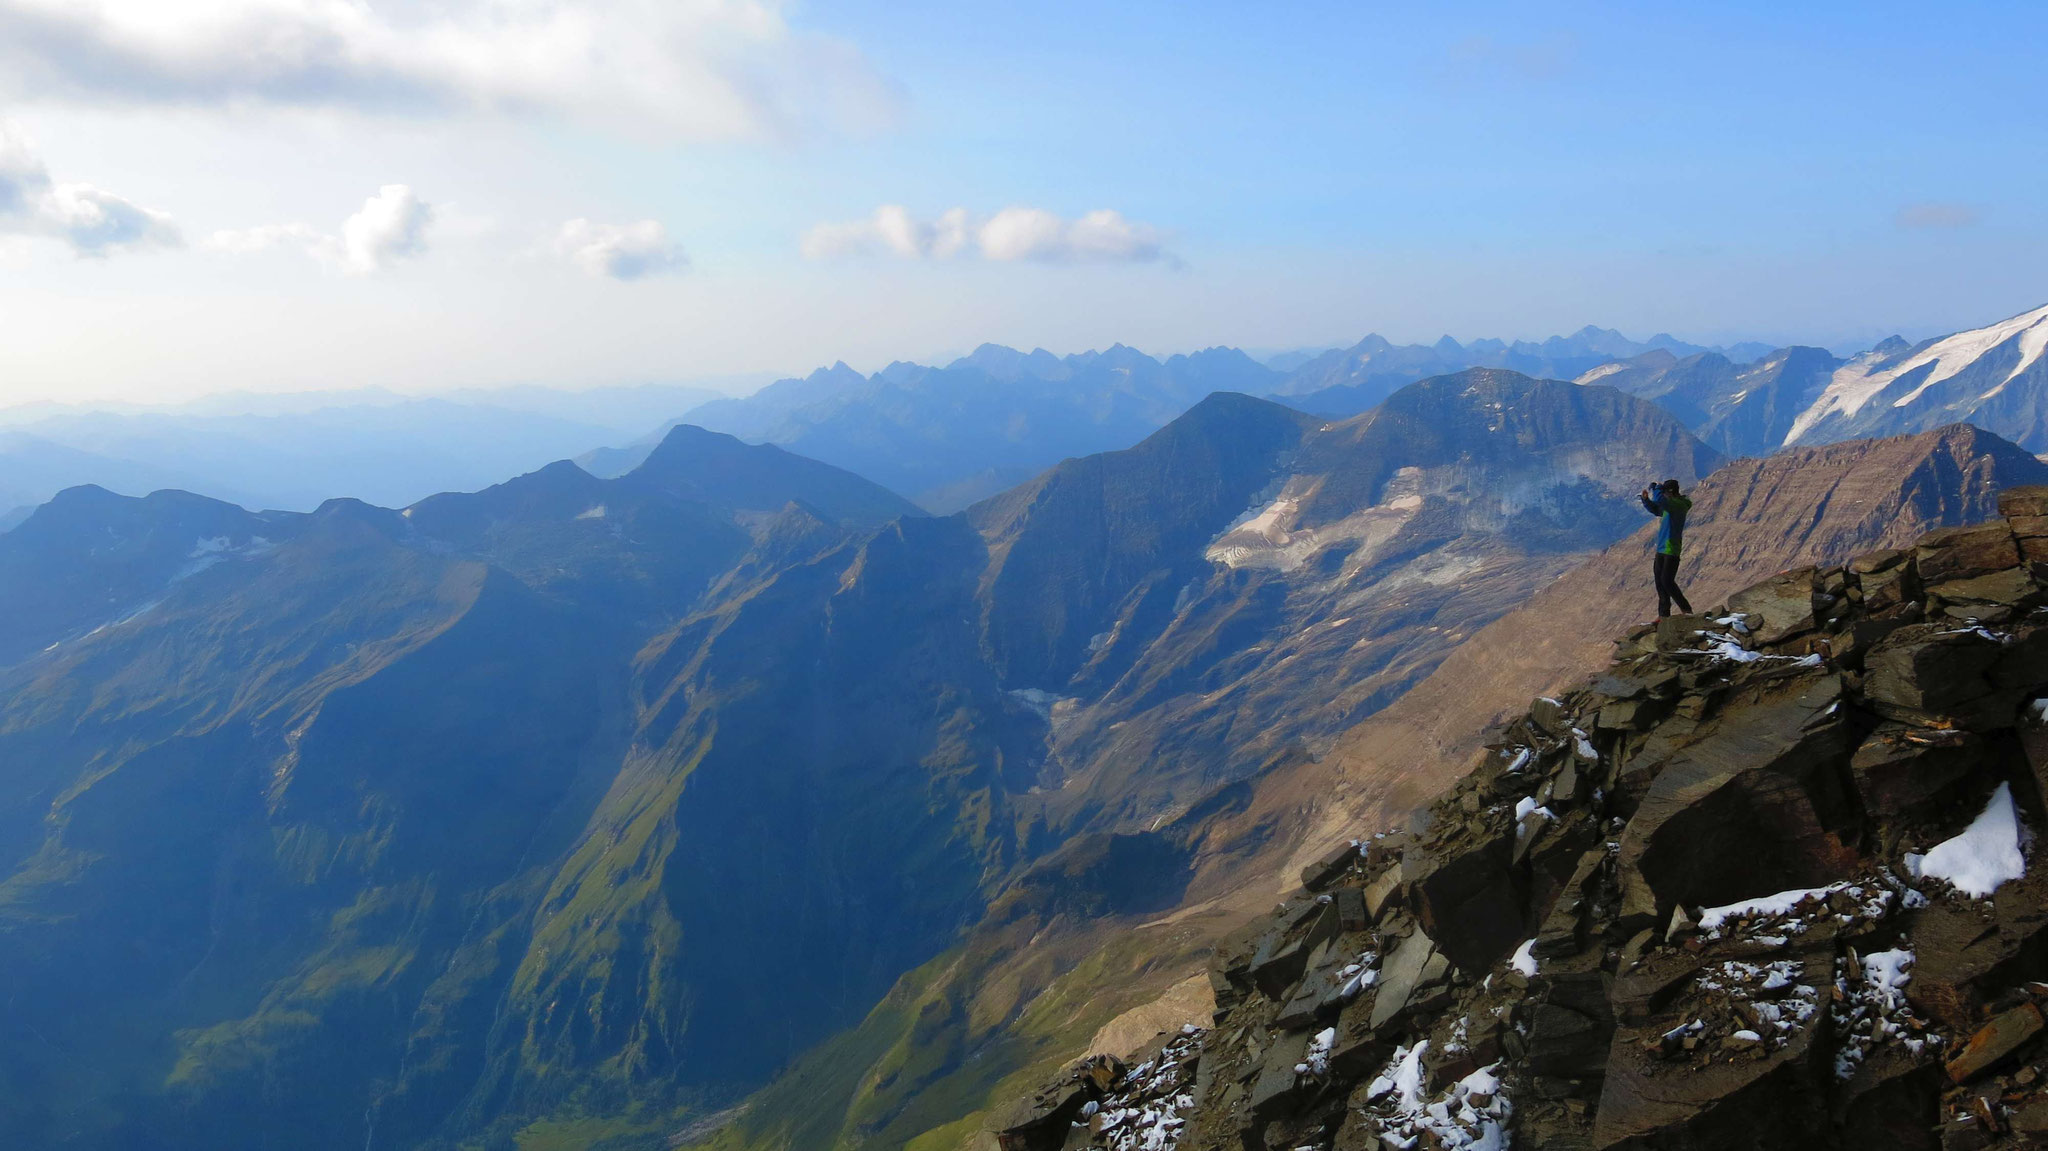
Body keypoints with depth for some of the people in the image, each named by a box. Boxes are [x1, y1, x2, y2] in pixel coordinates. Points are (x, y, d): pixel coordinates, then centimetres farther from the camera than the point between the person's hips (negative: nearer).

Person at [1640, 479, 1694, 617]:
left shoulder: (1678, 504, -17)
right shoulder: (1669, 504, 12)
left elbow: (1659, 499, -30)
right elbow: (1655, 510, 28)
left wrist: (1656, 488, -9)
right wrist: (1646, 499, 10)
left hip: (1671, 550, -10)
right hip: (1661, 549, 10)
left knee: (1667, 581, -12)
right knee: (1660, 581, 10)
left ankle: (1686, 610, -2)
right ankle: (1664, 614, 16)